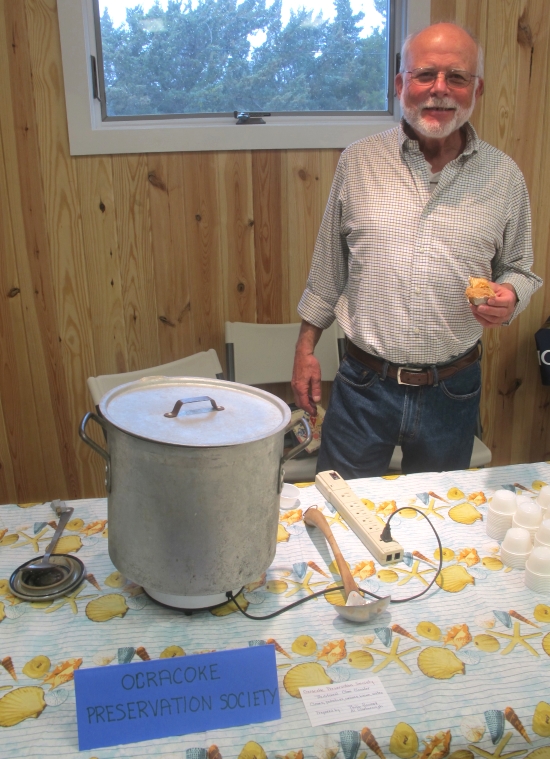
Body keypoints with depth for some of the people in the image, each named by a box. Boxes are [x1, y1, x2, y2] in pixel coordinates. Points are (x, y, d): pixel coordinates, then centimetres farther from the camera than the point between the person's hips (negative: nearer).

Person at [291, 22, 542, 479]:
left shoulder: (504, 177, 0)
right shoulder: (358, 162, 0)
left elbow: (520, 268, 10)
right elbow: (328, 265, 6)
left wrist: (509, 297, -13)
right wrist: (306, 347, 6)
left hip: (453, 390, 1)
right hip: (364, 385, 0)